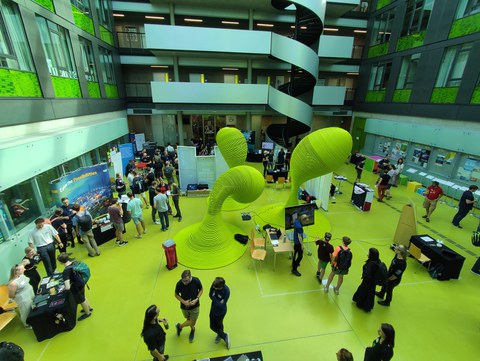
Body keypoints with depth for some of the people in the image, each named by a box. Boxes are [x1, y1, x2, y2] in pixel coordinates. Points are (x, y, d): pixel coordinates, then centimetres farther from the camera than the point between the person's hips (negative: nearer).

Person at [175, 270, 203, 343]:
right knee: (189, 320, 23)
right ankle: (192, 329, 56)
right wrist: (183, 301, -22)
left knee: (192, 323, 12)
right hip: (184, 307, 0)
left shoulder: (196, 281, -27)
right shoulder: (179, 283, -27)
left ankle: (179, 326, 44)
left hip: (195, 306, 0)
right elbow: (176, 295, -9)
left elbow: (201, 289, -8)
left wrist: (196, 299, -21)